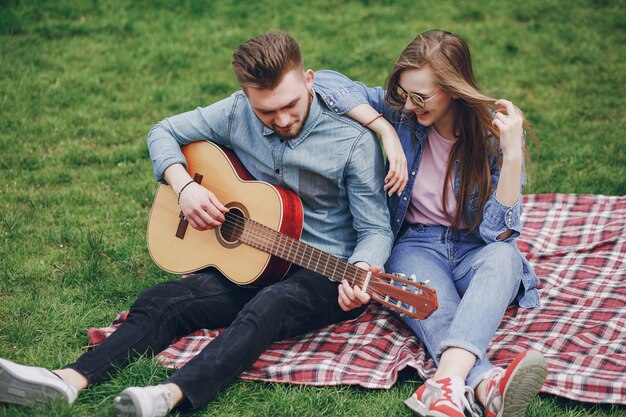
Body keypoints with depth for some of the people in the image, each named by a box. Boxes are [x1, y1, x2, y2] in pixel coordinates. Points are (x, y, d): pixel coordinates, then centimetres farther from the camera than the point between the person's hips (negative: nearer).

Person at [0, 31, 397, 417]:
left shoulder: (353, 141, -12)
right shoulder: (238, 112, -1)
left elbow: (376, 229, -10)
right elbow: (164, 131, 11)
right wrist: (184, 185, -8)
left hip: (326, 275, -5)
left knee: (268, 306, -37)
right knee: (160, 301, -16)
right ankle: (71, 380, -33)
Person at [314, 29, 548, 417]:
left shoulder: (495, 131, -9)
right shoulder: (400, 113, -5)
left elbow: (500, 230, -15)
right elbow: (326, 80, -11)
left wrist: (512, 152, -25)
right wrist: (384, 130, -19)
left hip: (476, 250, 0)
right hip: (417, 244, 1)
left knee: (502, 258, -38)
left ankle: (446, 383, -61)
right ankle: (488, 386, -65)